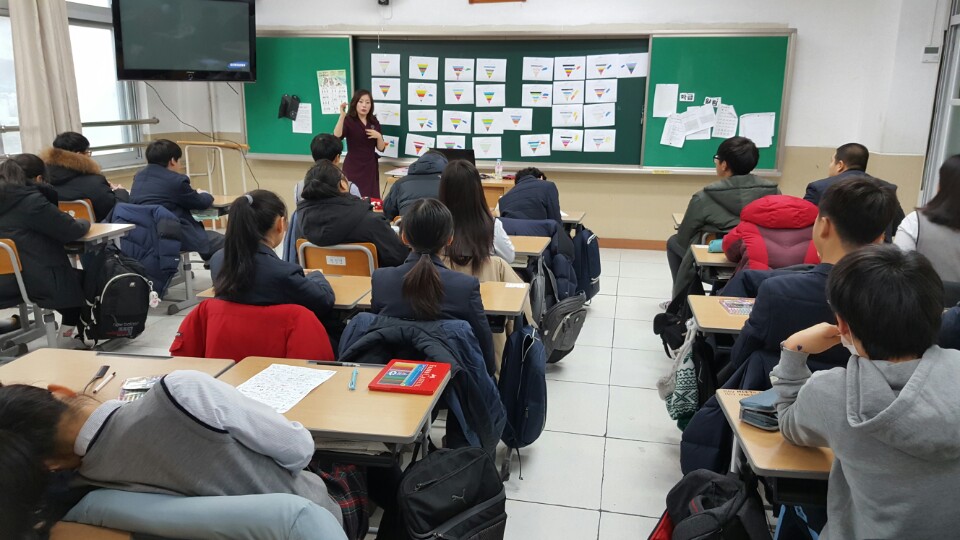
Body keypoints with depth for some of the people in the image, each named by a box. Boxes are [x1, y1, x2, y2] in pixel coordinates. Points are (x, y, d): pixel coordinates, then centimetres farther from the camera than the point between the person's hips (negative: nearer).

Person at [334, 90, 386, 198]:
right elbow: (336, 137, -24)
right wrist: (342, 116, -31)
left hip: (370, 167, 4)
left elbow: (381, 148, 9)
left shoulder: (374, 122, 9)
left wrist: (379, 136, -10)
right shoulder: (348, 121, -5)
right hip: (353, 167, -4)